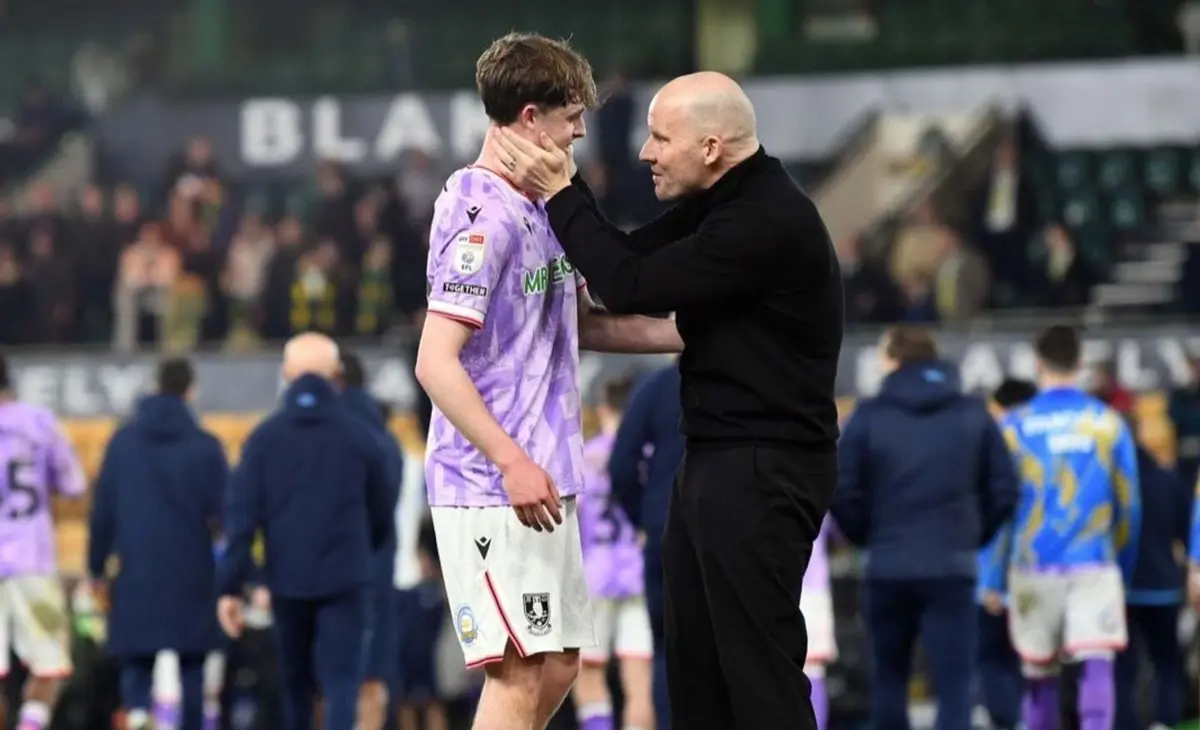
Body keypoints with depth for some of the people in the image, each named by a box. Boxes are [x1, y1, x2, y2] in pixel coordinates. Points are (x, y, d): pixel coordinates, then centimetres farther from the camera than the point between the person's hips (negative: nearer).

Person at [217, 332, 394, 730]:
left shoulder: (265, 437, 0)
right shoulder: (359, 436, -1)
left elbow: (241, 515, -5)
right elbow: (383, 511, 7)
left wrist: (230, 586, -5)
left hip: (287, 580, 2)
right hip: (345, 578, -2)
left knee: (295, 682, 18)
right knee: (341, 682, -6)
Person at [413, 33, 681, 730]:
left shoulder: (539, 207, 14)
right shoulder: (483, 217, -15)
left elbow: (584, 324, 25)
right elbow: (436, 362, -21)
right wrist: (513, 463, -25)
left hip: (541, 483, 10)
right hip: (492, 490, -10)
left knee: (556, 666, 11)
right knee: (522, 673, -10)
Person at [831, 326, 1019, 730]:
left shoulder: (870, 416, -1)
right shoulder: (973, 415, 5)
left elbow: (843, 491, -6)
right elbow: (1004, 489, 3)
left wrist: (867, 536, 11)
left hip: (888, 569, 0)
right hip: (952, 568, 0)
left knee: (889, 678, 16)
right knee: (954, 683, -3)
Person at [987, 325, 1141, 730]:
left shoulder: (1015, 426, 2)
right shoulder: (1108, 423, 4)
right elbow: (1128, 504, 10)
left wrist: (993, 578, 12)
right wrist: (1124, 569, 22)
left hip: (1033, 567, 1)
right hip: (1095, 567, -1)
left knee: (1039, 675, 12)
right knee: (1097, 666, -9)